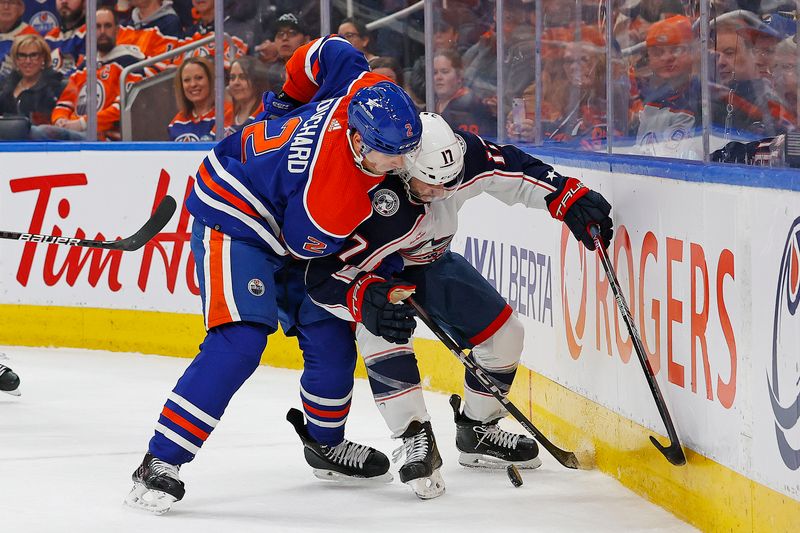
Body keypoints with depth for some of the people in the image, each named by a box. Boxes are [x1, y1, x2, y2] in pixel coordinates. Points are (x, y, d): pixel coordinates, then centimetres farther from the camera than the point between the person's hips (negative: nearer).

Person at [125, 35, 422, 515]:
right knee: (240, 342, -24)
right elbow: (311, 250, -18)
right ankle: (160, 465, -24)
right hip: (235, 217, -9)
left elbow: (330, 52, -2)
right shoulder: (330, 198, -37)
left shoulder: (367, 90, -20)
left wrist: (290, 101, 15)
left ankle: (326, 442, 35)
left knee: (330, 332, 10)